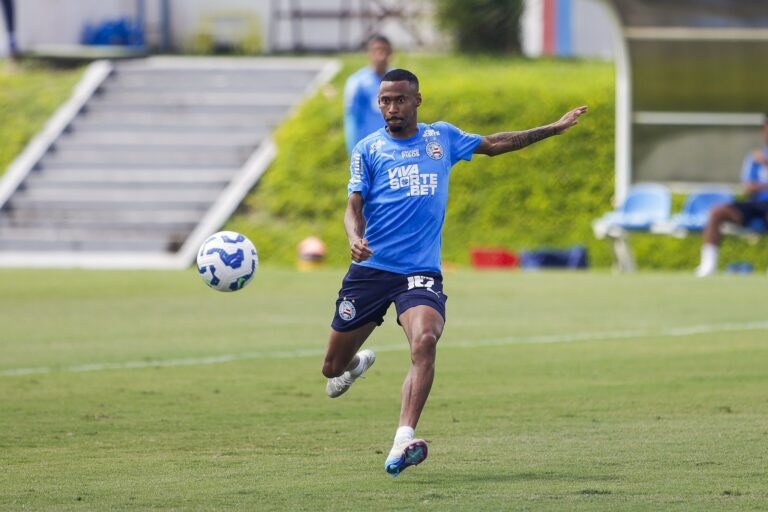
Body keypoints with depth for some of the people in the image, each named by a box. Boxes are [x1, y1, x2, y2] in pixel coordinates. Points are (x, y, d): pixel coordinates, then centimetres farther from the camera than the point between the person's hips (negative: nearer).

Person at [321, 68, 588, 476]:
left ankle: (403, 441, -36)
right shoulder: (368, 149, 3)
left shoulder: (442, 137, 11)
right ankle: (359, 363, 47)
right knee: (333, 367, 7)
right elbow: (355, 205, -3)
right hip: (371, 269, 0)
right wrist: (354, 238, -26)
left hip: (421, 271, 0)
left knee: (425, 341, -30)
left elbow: (494, 144, 25)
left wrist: (554, 129, 25)